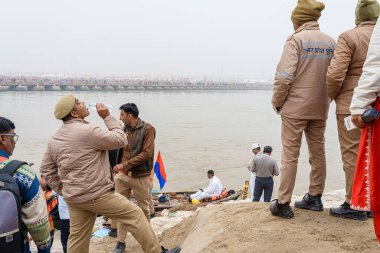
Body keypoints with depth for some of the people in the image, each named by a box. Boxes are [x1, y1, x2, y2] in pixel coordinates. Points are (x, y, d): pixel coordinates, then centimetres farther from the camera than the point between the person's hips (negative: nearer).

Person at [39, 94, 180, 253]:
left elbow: (46, 169, 14)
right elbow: (121, 140, -11)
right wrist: (107, 117, -3)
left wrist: (62, 190, 18)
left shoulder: (54, 139, 8)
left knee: (78, 238, 15)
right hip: (97, 195, -8)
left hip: (73, 197, 8)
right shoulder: (88, 131, -18)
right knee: (135, 214, 2)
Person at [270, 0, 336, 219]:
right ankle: (315, 198, 25)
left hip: (295, 108, -5)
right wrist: (326, 100, 15)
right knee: (318, 152, 14)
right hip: (320, 109, 5)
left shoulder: (296, 39, -10)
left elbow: (284, 76, -16)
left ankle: (283, 203, 3)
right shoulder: (331, 42, 7)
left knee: (290, 155, -1)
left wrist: (277, 102, -3)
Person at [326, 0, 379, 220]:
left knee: (353, 155, 1)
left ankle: (354, 206, 7)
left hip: (352, 105, -5)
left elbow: (335, 74, -16)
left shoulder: (349, 37, -9)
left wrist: (333, 95, 3)